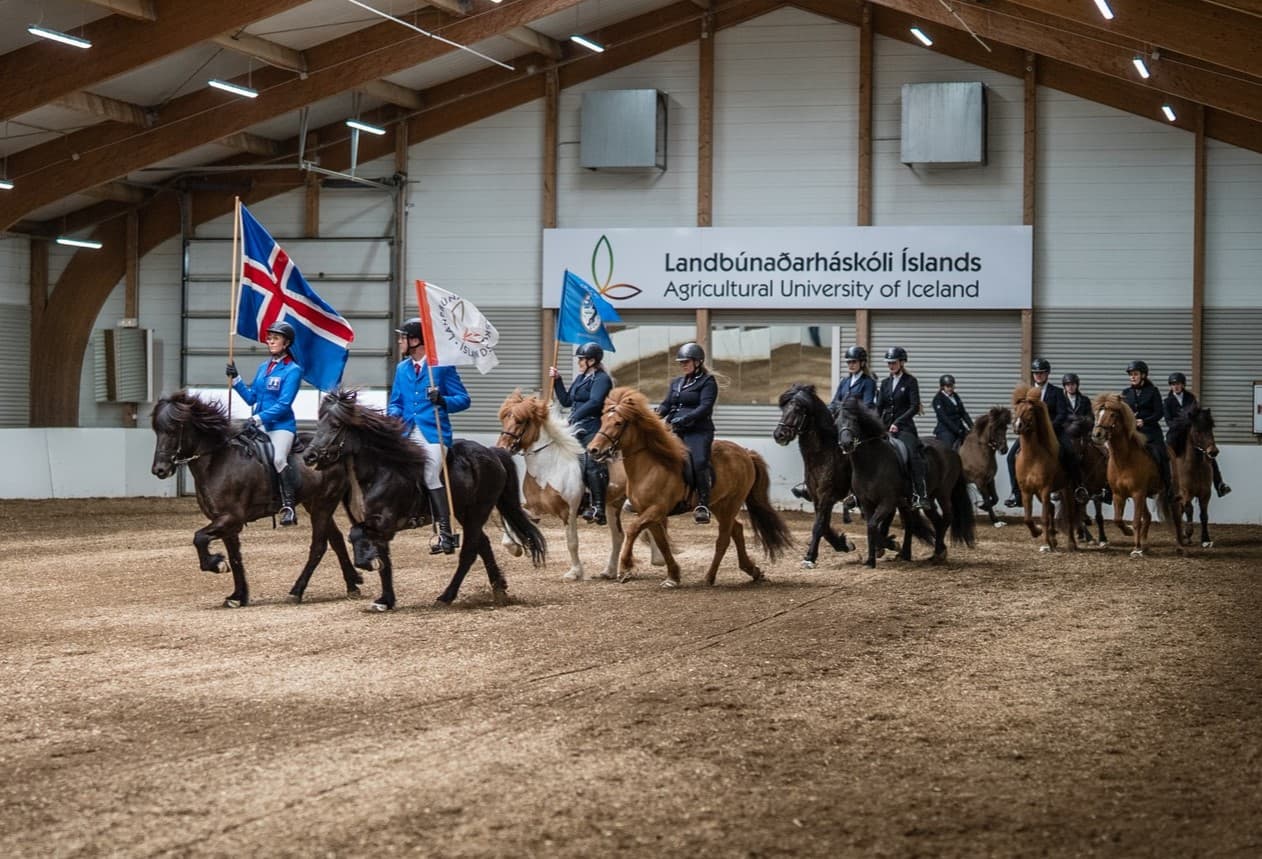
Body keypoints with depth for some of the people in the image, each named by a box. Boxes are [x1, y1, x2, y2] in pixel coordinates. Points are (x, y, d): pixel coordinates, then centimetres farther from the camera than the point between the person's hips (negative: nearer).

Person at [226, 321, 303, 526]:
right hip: (258, 426, 7)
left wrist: (260, 418, -22)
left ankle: (289, 506, -23)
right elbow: (251, 398, 19)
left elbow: (284, 404, -14)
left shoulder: (293, 370, -5)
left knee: (278, 459, -29)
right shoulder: (263, 367, 16)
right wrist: (235, 379, 8)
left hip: (280, 425, -7)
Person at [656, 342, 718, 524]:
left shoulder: (707, 381, 1)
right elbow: (667, 404, 17)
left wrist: (684, 419, -24)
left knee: (699, 461, -29)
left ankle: (703, 505, -30)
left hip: (698, 431, -8)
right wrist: (656, 415, -6)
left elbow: (705, 407, -11)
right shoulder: (676, 382, 22)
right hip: (675, 431, 8)